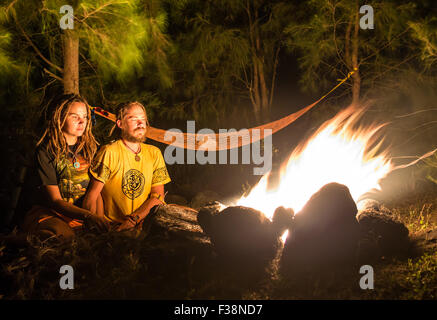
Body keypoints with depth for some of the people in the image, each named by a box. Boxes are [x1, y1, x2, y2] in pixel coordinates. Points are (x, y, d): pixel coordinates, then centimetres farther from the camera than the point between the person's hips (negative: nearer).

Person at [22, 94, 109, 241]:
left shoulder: (90, 148, 9)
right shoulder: (45, 151, -7)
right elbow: (55, 200, -12)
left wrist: (99, 218, -13)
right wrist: (88, 216, -28)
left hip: (85, 214, 4)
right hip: (51, 214, -4)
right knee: (66, 236, -38)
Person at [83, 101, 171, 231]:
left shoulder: (154, 153, 12)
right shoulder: (109, 152, -2)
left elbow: (158, 196, 4)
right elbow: (92, 196, -6)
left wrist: (133, 220, -12)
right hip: (113, 226, -3)